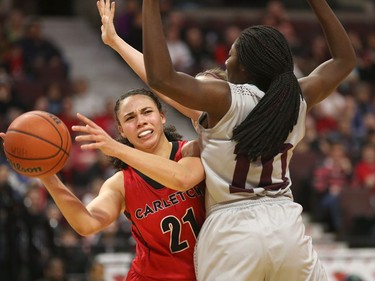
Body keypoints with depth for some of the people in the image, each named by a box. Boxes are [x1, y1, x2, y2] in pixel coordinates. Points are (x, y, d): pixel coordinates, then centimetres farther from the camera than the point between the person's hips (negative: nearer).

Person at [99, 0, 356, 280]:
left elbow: (161, 77, -22)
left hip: (230, 230, -4)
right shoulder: (298, 98, 2)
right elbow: (345, 59, 18)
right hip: (285, 225, 4)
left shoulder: (225, 100, -11)